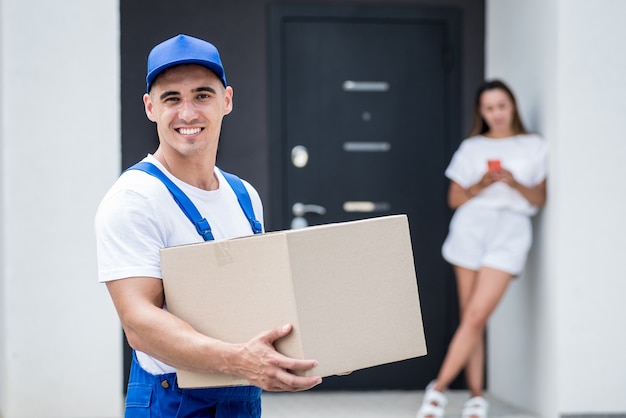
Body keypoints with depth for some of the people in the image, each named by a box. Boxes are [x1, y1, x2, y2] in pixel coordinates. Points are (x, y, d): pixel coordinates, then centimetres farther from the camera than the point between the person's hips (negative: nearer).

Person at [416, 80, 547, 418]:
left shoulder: (534, 147, 12)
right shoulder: (471, 148, 15)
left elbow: (540, 199, 10)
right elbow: (455, 198, 12)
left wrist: (515, 183, -8)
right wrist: (481, 185, -6)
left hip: (511, 229, -2)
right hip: (471, 225, 2)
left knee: (477, 315, -13)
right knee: (471, 318, -2)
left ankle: (439, 389, -8)